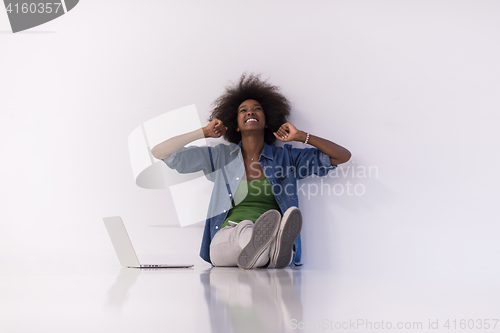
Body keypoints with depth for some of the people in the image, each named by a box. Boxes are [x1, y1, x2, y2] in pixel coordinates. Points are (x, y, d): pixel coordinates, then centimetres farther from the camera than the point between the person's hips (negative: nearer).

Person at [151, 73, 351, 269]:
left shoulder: (286, 157, 17)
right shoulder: (219, 157, 17)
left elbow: (342, 156, 14)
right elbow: (159, 152, 14)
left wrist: (301, 137, 11)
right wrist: (204, 132, 16)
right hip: (225, 243, -1)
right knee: (245, 227, -40)